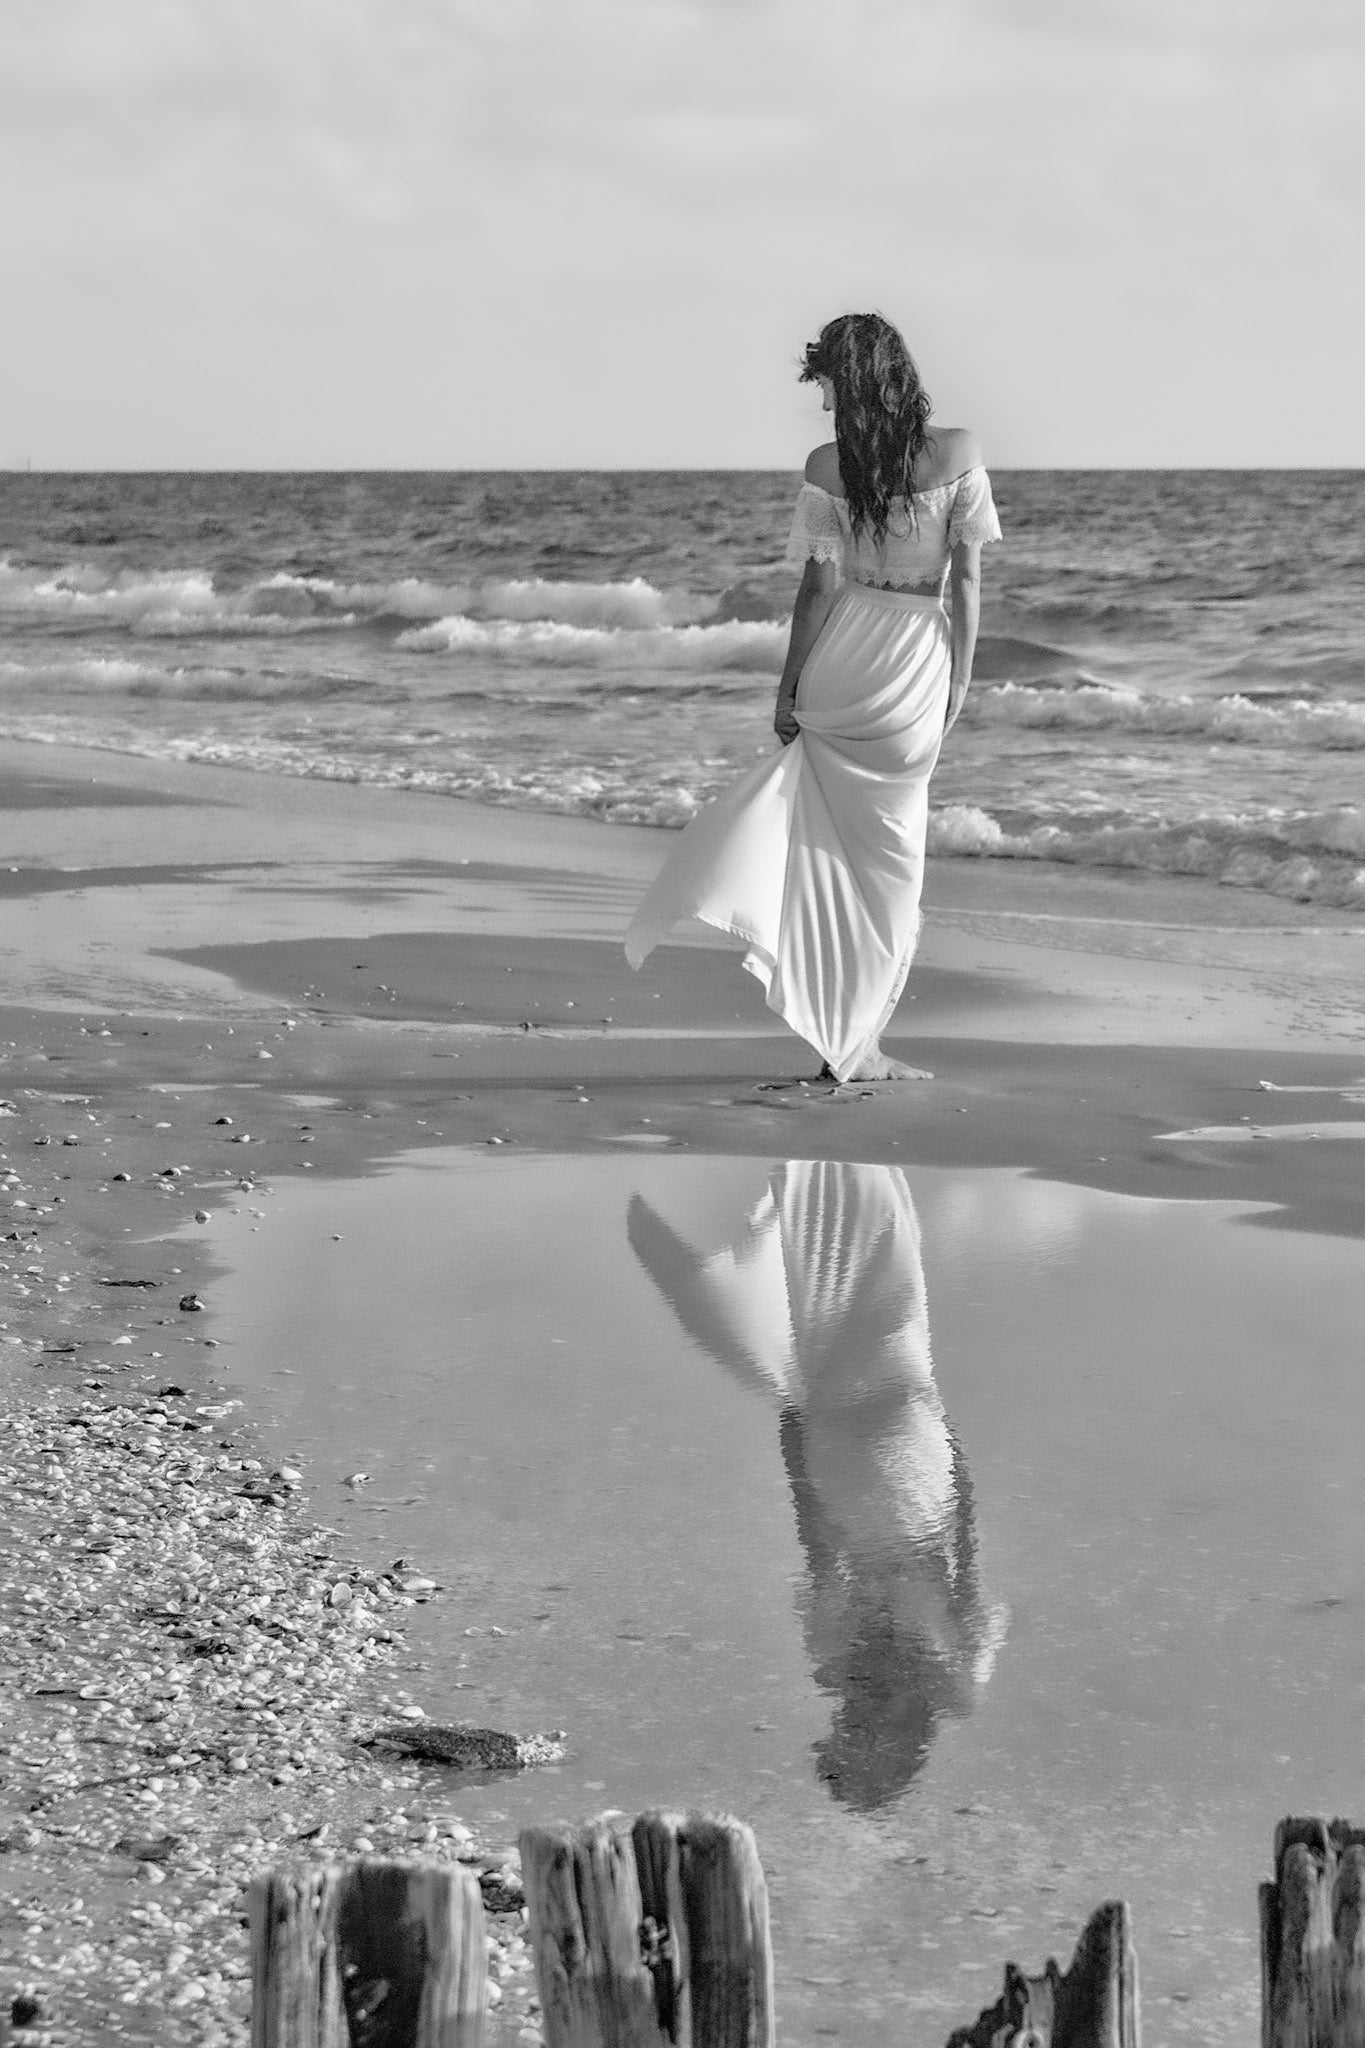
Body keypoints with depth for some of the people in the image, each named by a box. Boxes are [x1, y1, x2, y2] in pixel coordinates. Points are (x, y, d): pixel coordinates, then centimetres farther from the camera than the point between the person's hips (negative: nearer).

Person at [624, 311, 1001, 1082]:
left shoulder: (827, 466, -7)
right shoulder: (958, 452, -6)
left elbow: (819, 586, -5)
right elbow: (967, 577, -4)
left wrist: (789, 688, 4)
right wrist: (961, 676, 4)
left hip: (840, 666, 0)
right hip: (918, 667, 0)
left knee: (839, 843, 13)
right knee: (892, 853, 9)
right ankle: (858, 1043, 11)